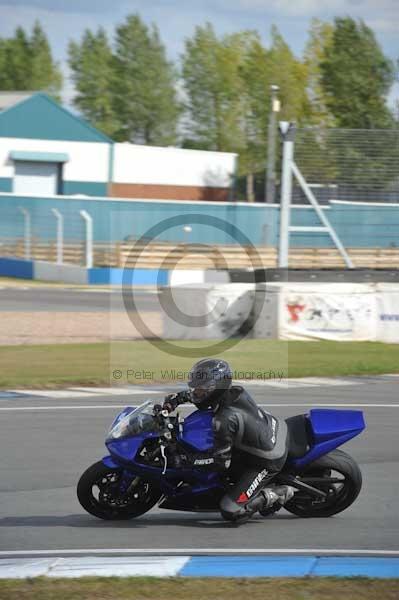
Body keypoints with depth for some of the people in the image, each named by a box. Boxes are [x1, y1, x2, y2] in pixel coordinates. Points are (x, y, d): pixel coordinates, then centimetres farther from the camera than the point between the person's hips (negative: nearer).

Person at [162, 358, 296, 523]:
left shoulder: (224, 421, -30)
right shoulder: (236, 391, -7)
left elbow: (221, 461, -23)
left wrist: (186, 460, -20)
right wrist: (177, 398, 4)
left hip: (266, 462, -8)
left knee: (231, 511, -10)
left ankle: (277, 494, -1)